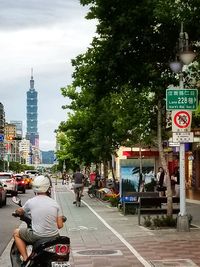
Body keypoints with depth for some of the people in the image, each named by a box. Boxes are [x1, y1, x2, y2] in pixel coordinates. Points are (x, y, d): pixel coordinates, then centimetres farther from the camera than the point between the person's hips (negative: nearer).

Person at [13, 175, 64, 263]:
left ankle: (25, 258, 10)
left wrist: (17, 211, 41)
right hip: (54, 236, 3)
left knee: (16, 233, 21)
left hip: (38, 236, -3)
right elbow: (60, 225, 1)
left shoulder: (30, 202, -4)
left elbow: (20, 211, 18)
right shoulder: (55, 203, 1)